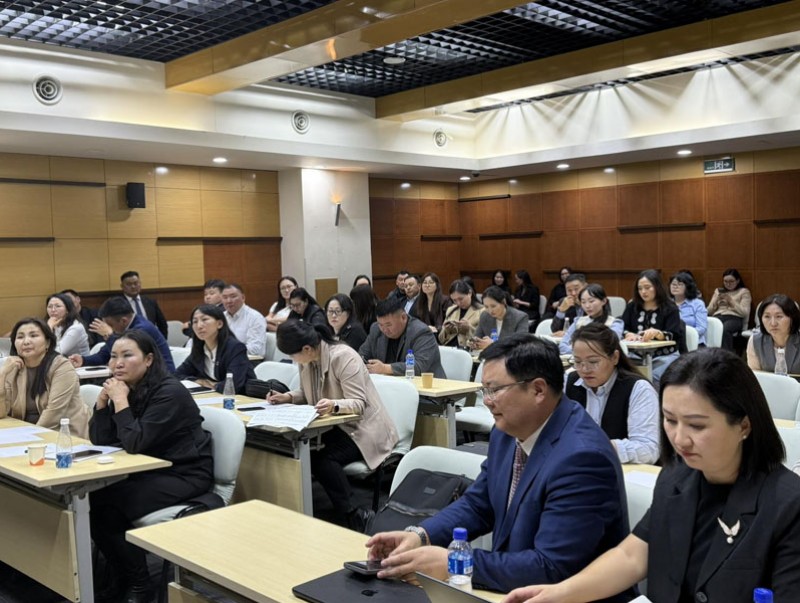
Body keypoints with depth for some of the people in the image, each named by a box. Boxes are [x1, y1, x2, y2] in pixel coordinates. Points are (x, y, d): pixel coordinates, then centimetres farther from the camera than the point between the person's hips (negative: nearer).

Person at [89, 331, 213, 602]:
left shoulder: (170, 392, -21)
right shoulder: (127, 388, 4)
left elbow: (134, 443, -27)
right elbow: (99, 440, 0)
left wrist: (120, 400, -23)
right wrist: (103, 398, -10)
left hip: (185, 475, -8)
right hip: (151, 470, 8)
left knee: (108, 505, -20)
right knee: (94, 500, -12)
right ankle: (121, 577, 10)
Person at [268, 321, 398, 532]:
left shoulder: (344, 357, -21)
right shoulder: (306, 361, 2)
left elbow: (358, 403, -24)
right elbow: (307, 393, 18)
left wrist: (334, 405, -45)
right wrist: (287, 397, -2)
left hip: (362, 430, -7)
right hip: (335, 426, 7)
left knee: (323, 458, -30)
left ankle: (356, 516, -20)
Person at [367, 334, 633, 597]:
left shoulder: (583, 457, -26)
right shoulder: (509, 430, -2)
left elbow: (551, 567, -28)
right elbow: (477, 504, 10)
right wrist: (419, 535, -6)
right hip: (516, 587, 7)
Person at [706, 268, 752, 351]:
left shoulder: (744, 291, 16)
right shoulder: (718, 291, 27)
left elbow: (745, 313, 3)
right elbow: (709, 311, 20)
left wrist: (731, 301, -3)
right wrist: (716, 302, 2)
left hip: (734, 318, -3)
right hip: (717, 317, 3)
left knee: (724, 329, -40)